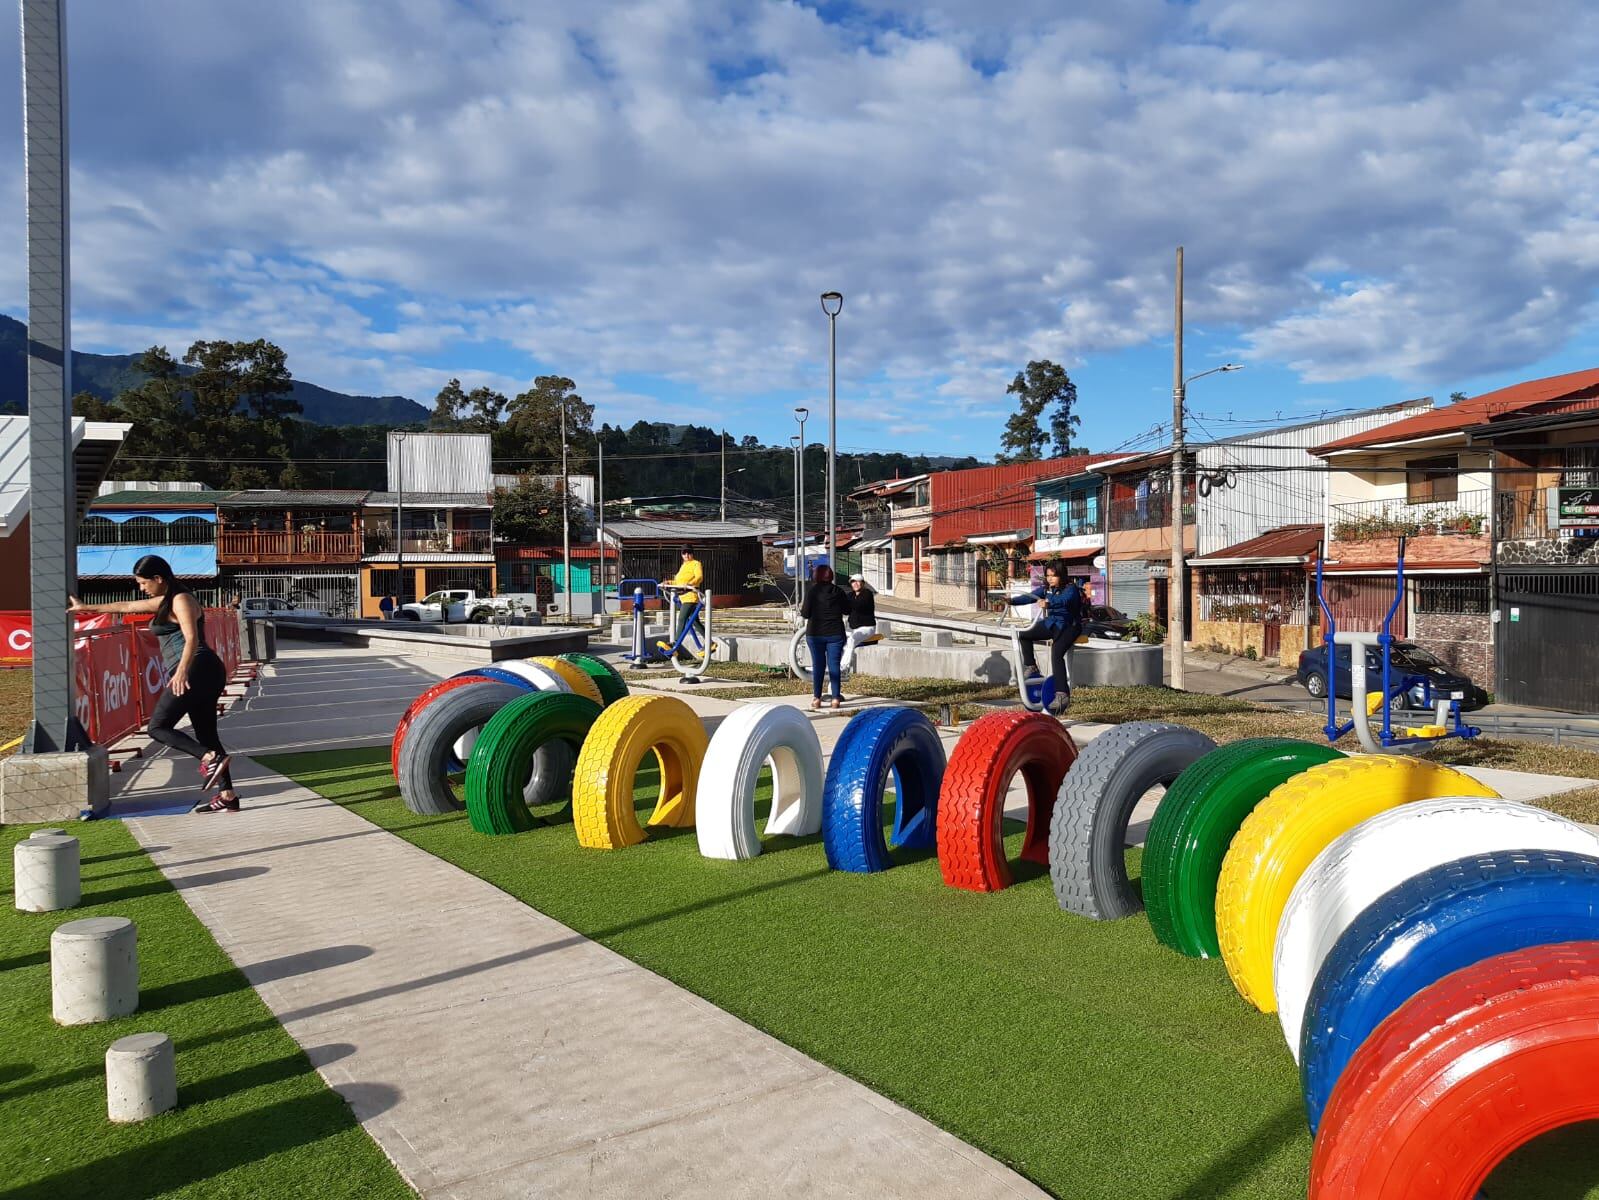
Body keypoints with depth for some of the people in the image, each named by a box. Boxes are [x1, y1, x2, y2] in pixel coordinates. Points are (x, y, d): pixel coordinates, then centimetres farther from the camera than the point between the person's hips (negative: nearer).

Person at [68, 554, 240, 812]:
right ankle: (228, 796, 4)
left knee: (158, 727, -8)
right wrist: (87, 608, 42)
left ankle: (211, 757, -23)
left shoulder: (181, 600, -7)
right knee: (206, 734, 6)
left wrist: (182, 671, -34)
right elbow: (127, 606, 34)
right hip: (204, 674, 10)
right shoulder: (166, 601, 22)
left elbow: (192, 639, -21)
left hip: (196, 670, -10)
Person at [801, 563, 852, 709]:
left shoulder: (812, 591, -9)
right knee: (834, 665, 3)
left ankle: (817, 698, 6)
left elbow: (806, 613, -10)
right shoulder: (839, 591, -1)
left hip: (815, 633, -1)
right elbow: (848, 610, 6)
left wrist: (801, 609, 11)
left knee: (817, 665, 7)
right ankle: (836, 699, 1)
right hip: (835, 633, 1)